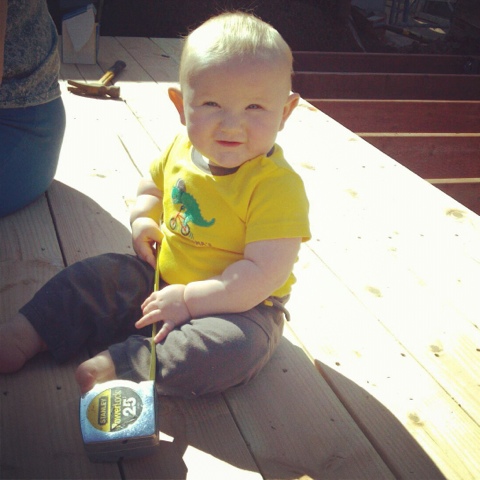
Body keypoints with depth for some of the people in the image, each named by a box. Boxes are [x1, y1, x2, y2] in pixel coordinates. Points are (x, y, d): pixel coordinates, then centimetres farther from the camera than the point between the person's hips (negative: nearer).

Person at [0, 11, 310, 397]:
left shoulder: (279, 187, -26)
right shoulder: (181, 149, -5)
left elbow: (265, 273, -29)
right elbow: (152, 187, 18)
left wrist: (189, 300, -29)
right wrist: (143, 218, -3)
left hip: (240, 304, -6)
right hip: (161, 279, 6)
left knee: (230, 349, -35)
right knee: (93, 276, 2)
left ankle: (119, 365, -27)